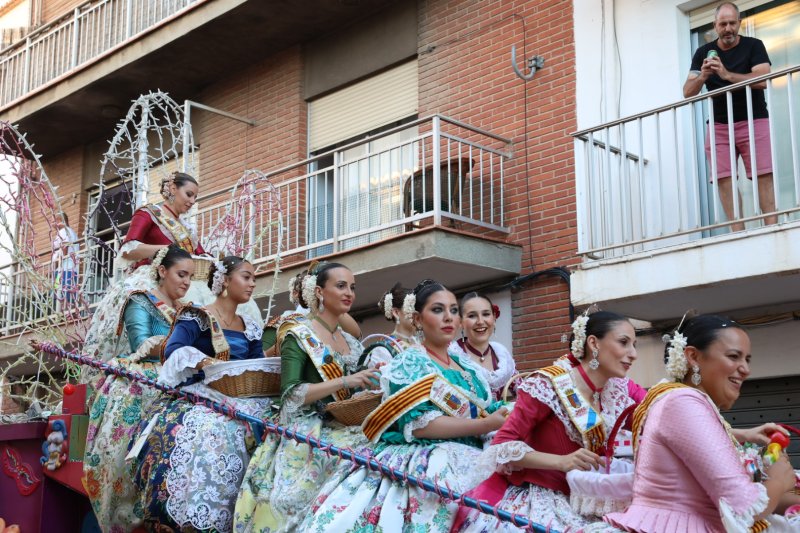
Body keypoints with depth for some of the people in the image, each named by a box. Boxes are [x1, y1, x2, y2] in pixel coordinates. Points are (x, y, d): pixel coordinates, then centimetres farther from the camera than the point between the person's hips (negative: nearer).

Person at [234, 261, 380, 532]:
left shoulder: (351, 342, 16)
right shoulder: (299, 334, -3)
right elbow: (290, 394, -13)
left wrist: (368, 393, -1)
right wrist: (344, 382, -18)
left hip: (343, 429, 6)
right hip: (306, 434, -6)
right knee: (350, 460, -27)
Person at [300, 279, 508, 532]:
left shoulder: (466, 365, 20)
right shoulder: (409, 363, -1)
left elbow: (490, 412, 19)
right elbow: (419, 424, -14)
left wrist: (509, 416, -4)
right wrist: (487, 425, -15)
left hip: (468, 461, 7)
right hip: (422, 464, -7)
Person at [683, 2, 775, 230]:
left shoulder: (753, 46, 2)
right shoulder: (703, 53, 9)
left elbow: (762, 80, -14)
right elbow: (687, 92, 4)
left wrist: (727, 75, -25)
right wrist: (702, 77, -17)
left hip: (753, 121, -2)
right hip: (719, 125, 2)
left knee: (764, 176, -11)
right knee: (725, 179, -9)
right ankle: (738, 232, -10)